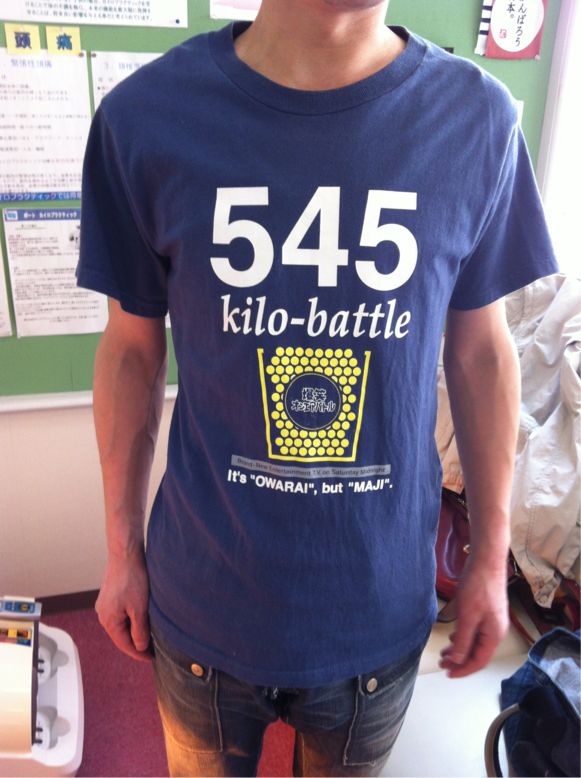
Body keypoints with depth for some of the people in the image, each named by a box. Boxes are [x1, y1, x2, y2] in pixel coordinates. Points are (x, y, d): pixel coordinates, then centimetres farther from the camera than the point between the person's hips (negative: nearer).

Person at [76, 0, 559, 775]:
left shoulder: (478, 119, -11)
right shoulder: (144, 116, -12)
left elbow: (481, 351, -2)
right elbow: (133, 347, -3)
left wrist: (491, 557, 4)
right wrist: (121, 549, 4)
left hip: (382, 607, 1)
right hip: (203, 596, 0)